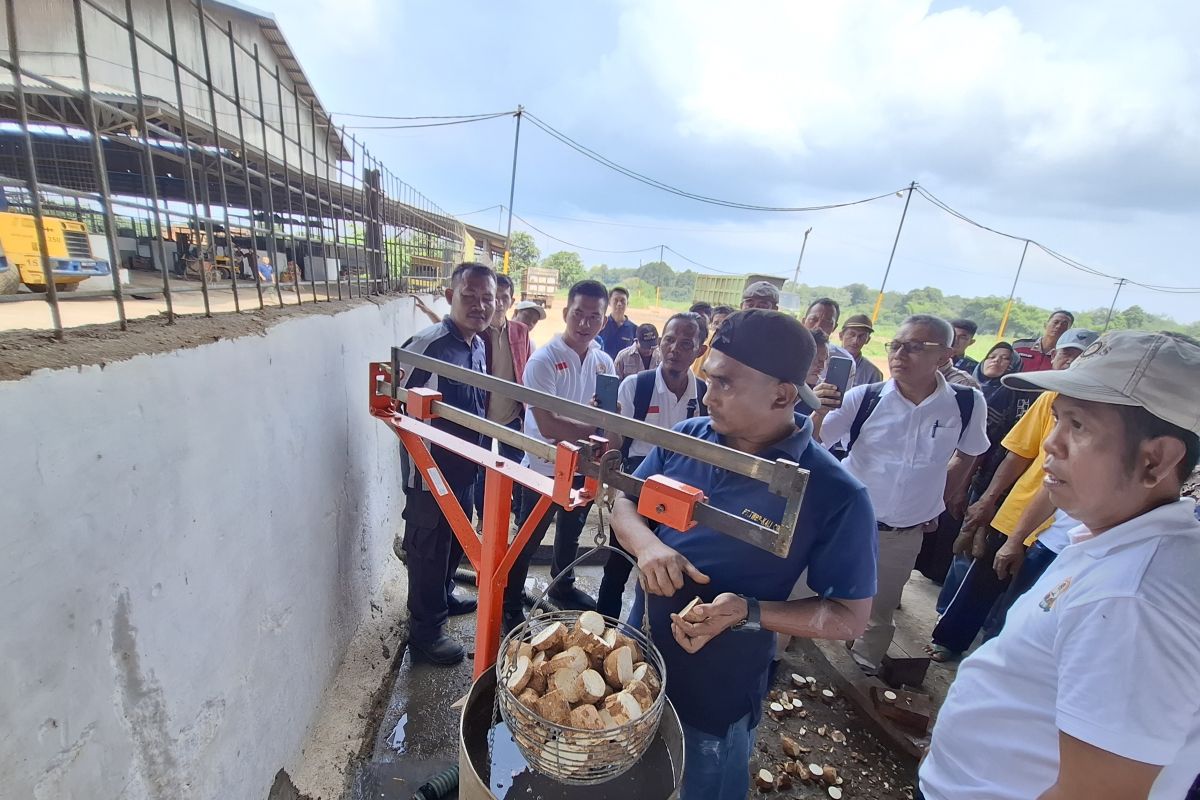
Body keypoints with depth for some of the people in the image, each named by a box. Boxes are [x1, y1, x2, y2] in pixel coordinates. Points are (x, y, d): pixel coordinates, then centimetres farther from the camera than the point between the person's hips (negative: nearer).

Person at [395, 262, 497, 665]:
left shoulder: (479, 346, 4)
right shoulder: (426, 344, -22)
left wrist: (478, 448, 11)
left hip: (464, 466, 8)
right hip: (429, 470, -8)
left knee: (455, 540, 25)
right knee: (427, 548, 8)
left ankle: (443, 596, 49)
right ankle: (425, 631, 27)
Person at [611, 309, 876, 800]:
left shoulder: (836, 497, -23)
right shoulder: (686, 437, -11)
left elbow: (850, 616, -14)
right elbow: (623, 502, 0)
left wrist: (749, 613, -30)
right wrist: (646, 544, -22)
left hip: (720, 692, -3)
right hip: (637, 655, 4)